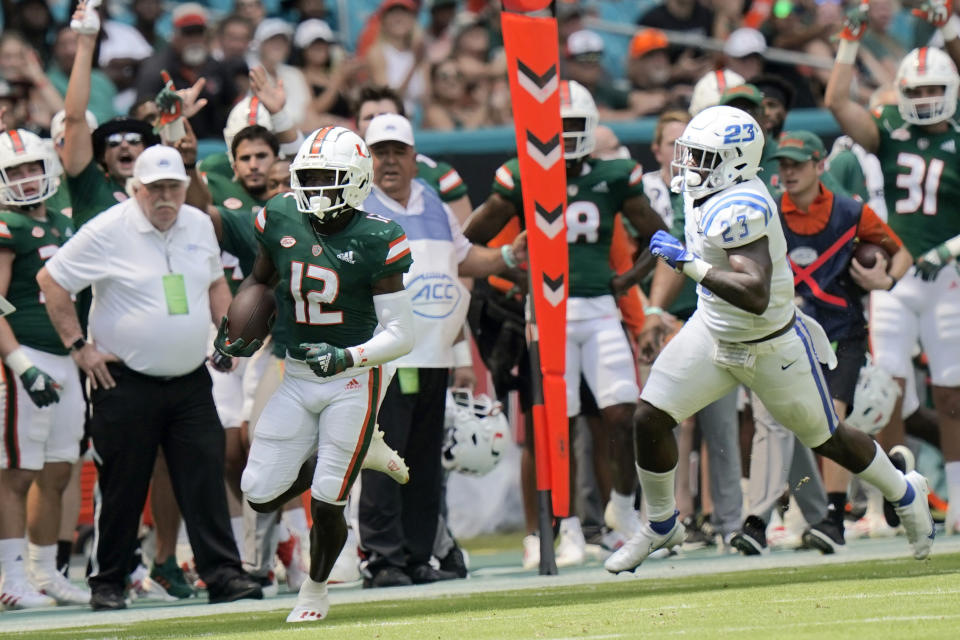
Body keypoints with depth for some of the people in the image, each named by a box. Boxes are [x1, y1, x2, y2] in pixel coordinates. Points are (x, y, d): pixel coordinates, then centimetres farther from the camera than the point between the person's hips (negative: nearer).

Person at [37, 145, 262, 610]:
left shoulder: (199, 225, 7)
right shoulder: (107, 232, -10)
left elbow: (215, 282, 25)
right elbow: (51, 280, -6)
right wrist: (78, 345, -7)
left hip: (190, 380, 5)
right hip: (126, 382, -4)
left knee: (205, 479, -1)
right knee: (122, 486, 1)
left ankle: (222, 574, 0)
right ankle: (107, 583, 11)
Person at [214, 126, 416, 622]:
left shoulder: (374, 241, -15)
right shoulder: (281, 219, -2)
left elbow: (401, 334, -15)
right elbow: (260, 278, 20)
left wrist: (346, 358, -30)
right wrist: (235, 328, 6)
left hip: (353, 380, -5)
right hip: (297, 375, 5)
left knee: (326, 503, -6)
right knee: (261, 495, -1)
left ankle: (315, 590, 23)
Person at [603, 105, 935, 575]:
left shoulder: (740, 210, -34)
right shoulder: (708, 189, -8)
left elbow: (755, 296, -44)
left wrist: (690, 264, -45)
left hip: (770, 349, -7)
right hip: (713, 333, 7)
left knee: (825, 439, 12)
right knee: (649, 419, -3)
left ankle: (904, 494, 38)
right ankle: (661, 527, 18)